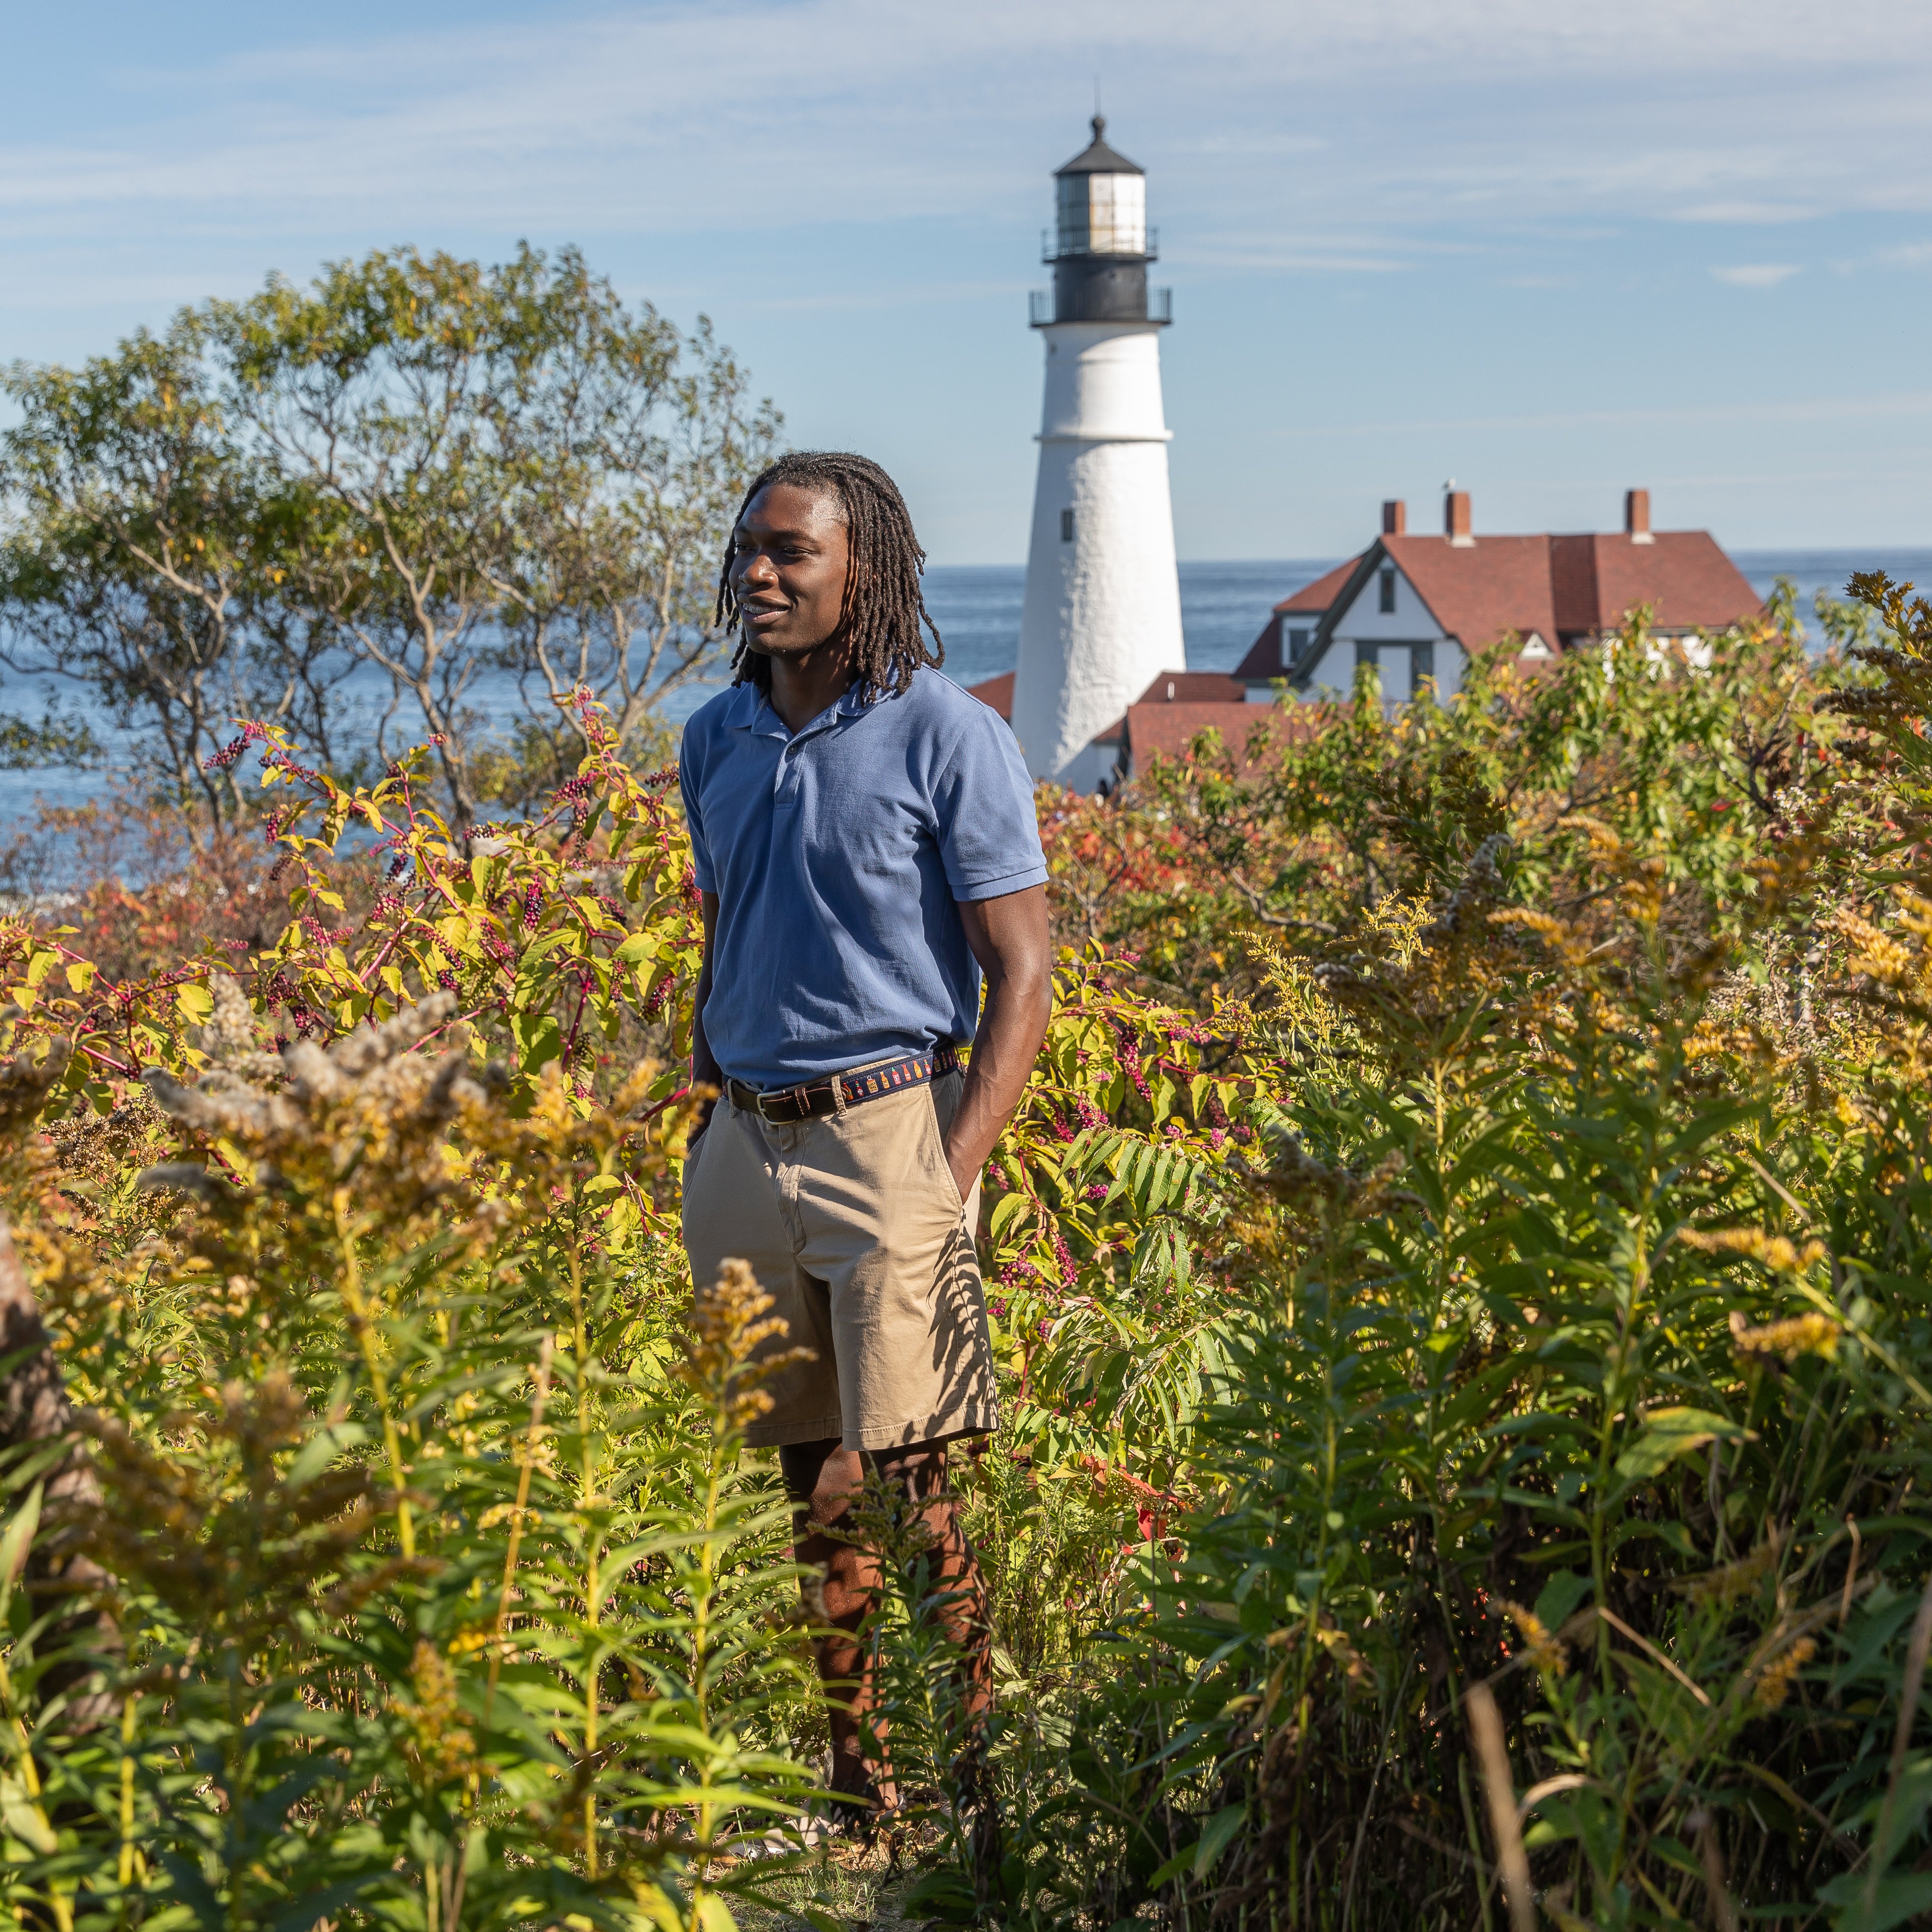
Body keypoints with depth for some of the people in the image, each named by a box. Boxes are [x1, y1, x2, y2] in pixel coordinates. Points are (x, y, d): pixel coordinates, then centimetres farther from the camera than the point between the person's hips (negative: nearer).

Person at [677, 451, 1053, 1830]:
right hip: (745, 1138, 6)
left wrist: (953, 1179, -16)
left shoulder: (946, 737, -7)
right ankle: (854, 1780, 19)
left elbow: (1021, 978, -7)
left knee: (901, 1486, -7)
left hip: (887, 1131, -5)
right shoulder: (716, 740, 11)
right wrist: (706, 1127, 14)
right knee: (808, 1481, 9)